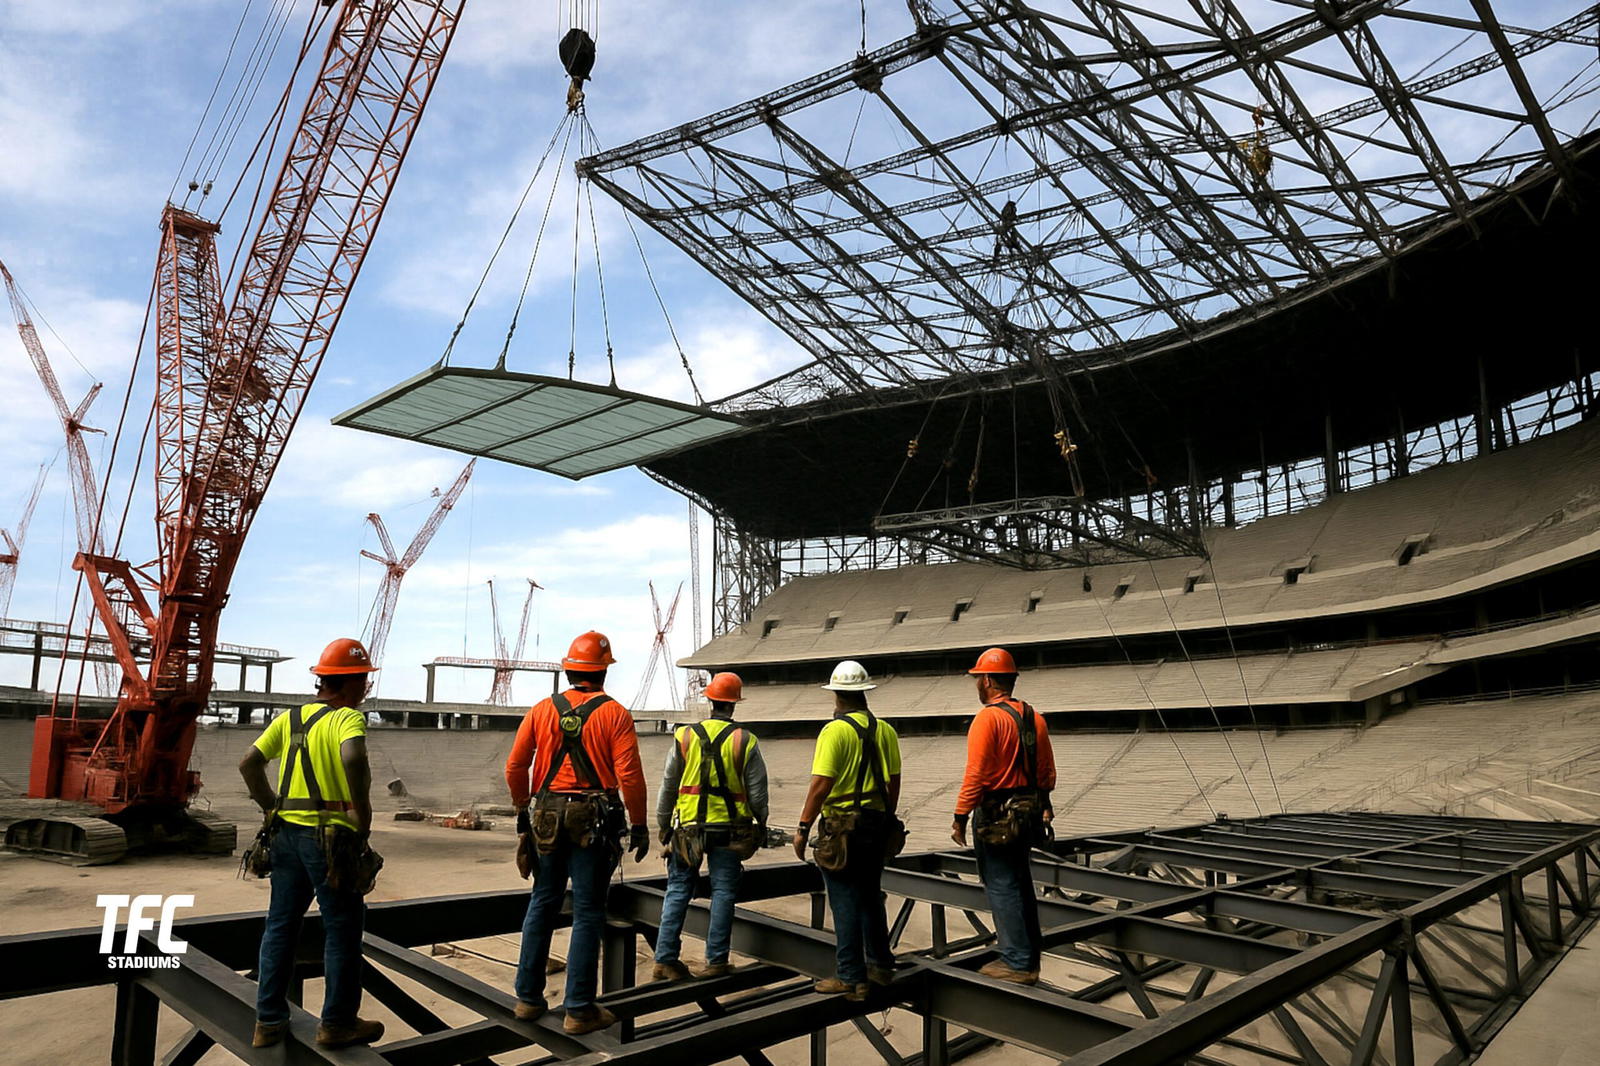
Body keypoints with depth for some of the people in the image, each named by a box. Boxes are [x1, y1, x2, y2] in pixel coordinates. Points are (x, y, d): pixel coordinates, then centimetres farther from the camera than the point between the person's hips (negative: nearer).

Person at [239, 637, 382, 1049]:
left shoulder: (290, 718, 10)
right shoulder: (348, 718, -13)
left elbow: (249, 764, 9)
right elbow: (353, 758, -32)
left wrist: (272, 808, 15)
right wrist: (362, 816, -20)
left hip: (287, 831, 7)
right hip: (329, 835, -7)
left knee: (281, 925, 16)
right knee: (342, 929, 6)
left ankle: (269, 1020, 25)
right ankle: (337, 1023, 15)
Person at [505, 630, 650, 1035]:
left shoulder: (542, 710, 4)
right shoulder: (614, 714, -6)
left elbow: (515, 767, 4)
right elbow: (629, 775, -13)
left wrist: (522, 808, 20)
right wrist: (639, 825, -3)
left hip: (549, 819, 4)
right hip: (594, 821, -4)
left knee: (542, 905, 17)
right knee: (587, 914, 3)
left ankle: (528, 997, 25)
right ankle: (579, 1010, 8)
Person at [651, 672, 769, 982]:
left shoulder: (685, 736, 1)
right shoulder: (745, 741, -4)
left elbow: (668, 786, 5)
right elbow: (757, 790, -1)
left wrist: (663, 825, 15)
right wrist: (761, 824, 14)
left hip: (688, 825, 1)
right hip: (729, 827, -1)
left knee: (677, 891, 9)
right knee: (723, 892, 8)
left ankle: (665, 959, 8)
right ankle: (716, 960, 11)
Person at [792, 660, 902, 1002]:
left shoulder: (835, 730, -14)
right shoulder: (885, 730, 5)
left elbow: (821, 784, -18)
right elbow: (893, 782, 11)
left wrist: (803, 827, -12)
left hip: (842, 826, -7)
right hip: (877, 825, 7)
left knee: (845, 901, 2)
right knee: (870, 896, 20)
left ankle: (851, 977, 7)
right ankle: (880, 965, 29)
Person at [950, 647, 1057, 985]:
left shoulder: (987, 719, -17)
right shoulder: (1034, 717, 7)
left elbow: (975, 774, -21)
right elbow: (1047, 770, 15)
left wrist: (960, 818, -16)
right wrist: (1044, 804, 26)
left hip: (996, 816, -8)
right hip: (1027, 813, 8)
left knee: (1001, 887, 0)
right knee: (1021, 884, 18)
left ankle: (1018, 963, 5)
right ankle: (1029, 957, 27)